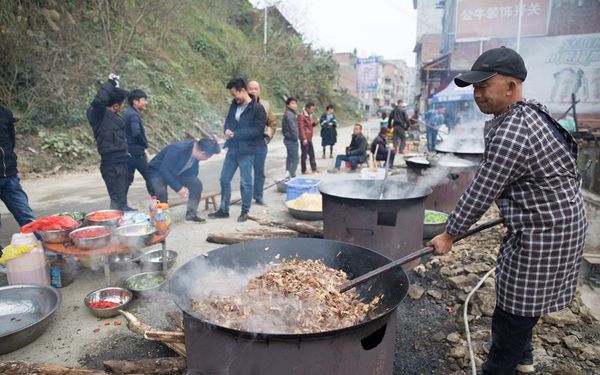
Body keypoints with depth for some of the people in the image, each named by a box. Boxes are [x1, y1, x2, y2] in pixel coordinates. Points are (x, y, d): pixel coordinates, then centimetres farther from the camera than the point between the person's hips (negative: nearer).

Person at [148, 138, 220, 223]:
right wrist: (178, 188, -36)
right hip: (158, 171, -6)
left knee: (197, 184, -11)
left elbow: (193, 171, 3)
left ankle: (191, 214, -1)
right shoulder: (177, 149, -37)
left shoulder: (195, 151, -14)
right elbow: (164, 170, -35)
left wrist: (188, 187, 0)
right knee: (161, 191, -33)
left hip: (177, 172, 7)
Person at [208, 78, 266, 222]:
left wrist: (236, 134, -19)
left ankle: (245, 212, 18)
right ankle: (223, 210, 25)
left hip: (247, 151, -7)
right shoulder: (234, 104, 9)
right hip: (232, 148, 7)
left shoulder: (258, 109, -12)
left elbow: (258, 130, -17)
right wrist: (227, 129, -6)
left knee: (246, 182, 3)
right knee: (224, 179, 12)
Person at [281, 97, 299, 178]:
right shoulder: (290, 114, -15)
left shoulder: (287, 113, 16)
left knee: (290, 158, 16)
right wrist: (296, 138, -13)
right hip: (292, 139, -11)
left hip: (288, 139, 11)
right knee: (295, 158, -9)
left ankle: (288, 174, 21)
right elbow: (293, 128, -21)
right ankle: (291, 175, -11)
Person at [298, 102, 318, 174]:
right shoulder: (301, 116, -11)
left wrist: (315, 123, 4)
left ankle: (314, 169, 21)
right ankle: (304, 170, 6)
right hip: (305, 139, -9)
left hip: (309, 138, 9)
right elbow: (301, 128, -17)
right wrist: (304, 139, -21)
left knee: (312, 154, 13)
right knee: (304, 154, -2)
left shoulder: (309, 115, 16)